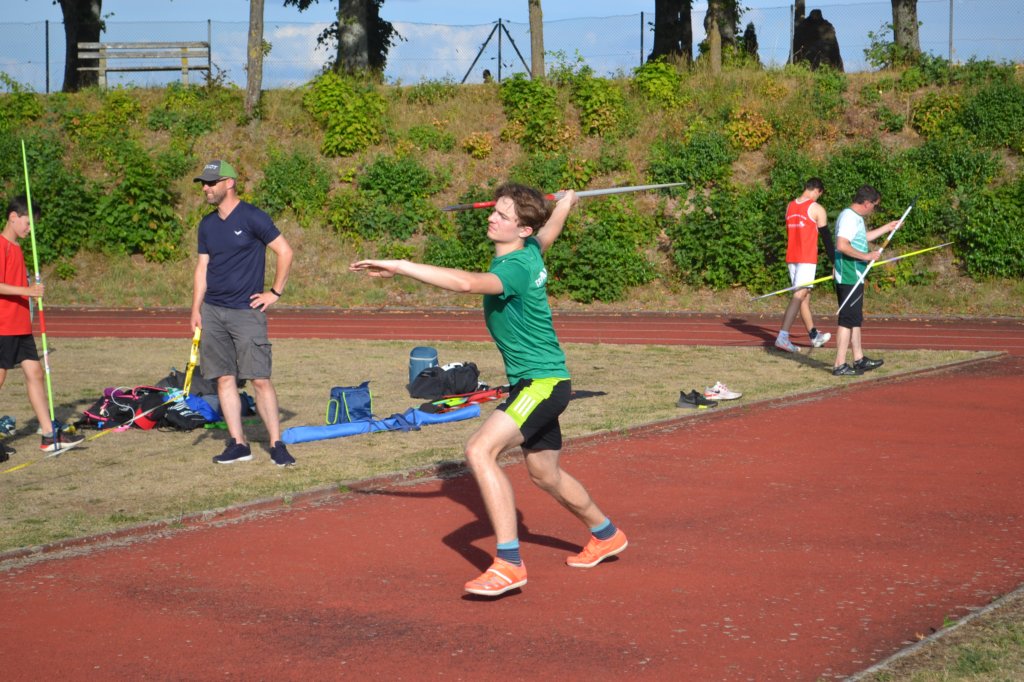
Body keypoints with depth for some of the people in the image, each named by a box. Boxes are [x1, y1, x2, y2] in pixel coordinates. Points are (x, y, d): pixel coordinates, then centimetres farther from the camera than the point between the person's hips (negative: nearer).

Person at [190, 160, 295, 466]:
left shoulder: (252, 218, -7)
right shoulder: (207, 224, 12)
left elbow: (285, 251, -5)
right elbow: (202, 267, 15)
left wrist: (275, 292, -6)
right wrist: (196, 310, 8)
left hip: (246, 312, -6)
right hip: (212, 312, 6)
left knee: (260, 379, -8)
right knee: (224, 379, 4)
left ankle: (277, 444, -4)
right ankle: (238, 444, 9)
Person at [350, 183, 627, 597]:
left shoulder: (516, 266, -23)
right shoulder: (530, 250, 4)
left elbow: (467, 283, -43)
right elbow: (552, 226, 29)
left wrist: (398, 267, -43)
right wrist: (566, 200, 51)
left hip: (543, 383, -11)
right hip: (536, 382, 11)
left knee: (480, 450, -26)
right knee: (545, 475, 24)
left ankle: (509, 564, -27)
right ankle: (606, 536, 48)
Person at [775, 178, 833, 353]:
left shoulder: (790, 207, 12)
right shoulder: (816, 209, -6)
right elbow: (826, 236, -4)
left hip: (791, 258, 7)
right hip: (807, 259, -7)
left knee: (804, 296, 15)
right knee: (799, 296, -10)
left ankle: (814, 336, 25)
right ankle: (783, 337, -21)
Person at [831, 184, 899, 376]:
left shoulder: (855, 217, 17)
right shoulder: (849, 217, -17)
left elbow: (862, 238, 36)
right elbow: (842, 245, -29)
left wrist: (887, 228, 39)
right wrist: (866, 256, -23)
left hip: (854, 277, 11)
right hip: (849, 278, -11)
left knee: (855, 319, 17)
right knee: (848, 320, -8)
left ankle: (859, 359, 26)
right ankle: (839, 365, -7)